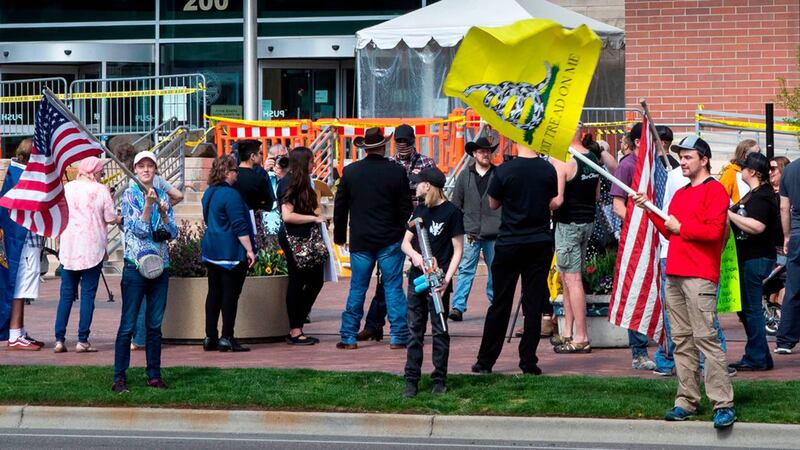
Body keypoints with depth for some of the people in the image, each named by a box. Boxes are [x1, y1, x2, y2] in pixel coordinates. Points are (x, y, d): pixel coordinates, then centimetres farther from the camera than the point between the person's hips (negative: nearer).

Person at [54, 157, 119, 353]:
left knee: (66, 293, 7)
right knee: (88, 293, 1)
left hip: (69, 247, 3)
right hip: (93, 247, -3)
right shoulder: (101, 190, -5)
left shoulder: (67, 188, 4)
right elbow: (110, 219, -5)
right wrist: (119, 219, 18)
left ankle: (59, 339, 2)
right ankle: (82, 340, -2)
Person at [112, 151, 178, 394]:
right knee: (128, 325, -5)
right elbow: (139, 229, -11)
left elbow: (172, 233, 7)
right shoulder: (130, 195, -2)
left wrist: (163, 212, -9)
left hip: (160, 268, 4)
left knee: (155, 325, 8)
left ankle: (154, 374, 14)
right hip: (136, 266, -4)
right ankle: (119, 377, -3)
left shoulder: (163, 196, 11)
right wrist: (149, 204, -20)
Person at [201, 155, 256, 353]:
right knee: (230, 294, -4)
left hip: (211, 251, 8)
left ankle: (210, 337, 11)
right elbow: (240, 226, -18)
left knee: (214, 292, 11)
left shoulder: (209, 193, 11)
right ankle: (226, 338, -4)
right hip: (231, 252, -8)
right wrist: (249, 250, -14)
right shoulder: (230, 194, -16)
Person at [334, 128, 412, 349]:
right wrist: (407, 235, 8)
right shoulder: (397, 171, -6)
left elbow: (340, 206, 5)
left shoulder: (350, 171, -1)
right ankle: (398, 335, 3)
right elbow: (406, 207, -3)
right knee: (393, 287, 4)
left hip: (360, 240, 1)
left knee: (357, 288, 8)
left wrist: (339, 235, 16)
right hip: (390, 240, -1)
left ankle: (349, 337, 8)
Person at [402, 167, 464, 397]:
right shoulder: (420, 210, 12)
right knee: (414, 329, 6)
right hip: (417, 276, 6)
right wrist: (414, 255, -11)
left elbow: (458, 250, -6)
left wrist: (447, 278, -16)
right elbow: (406, 242, 12)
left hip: (438, 280, -6)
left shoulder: (451, 212, -6)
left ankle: (439, 380, 6)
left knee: (440, 331, 0)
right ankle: (412, 380, 9)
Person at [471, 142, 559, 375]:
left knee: (500, 304, 6)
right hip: (540, 244, 1)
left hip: (509, 244, -1)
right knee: (534, 304, 5)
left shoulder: (504, 171, -11)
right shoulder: (548, 170, -4)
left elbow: (493, 203, 2)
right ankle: (529, 361, 4)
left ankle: (485, 361, 11)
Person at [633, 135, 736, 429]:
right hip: (674, 275, 9)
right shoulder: (680, 194, 22)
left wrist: (681, 227, -8)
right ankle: (687, 401, 10)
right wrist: (650, 209, 12)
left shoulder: (714, 190, -5)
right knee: (682, 340, 7)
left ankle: (723, 405, -15)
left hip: (700, 276, -9)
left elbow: (714, 230, -16)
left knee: (705, 337, -14)